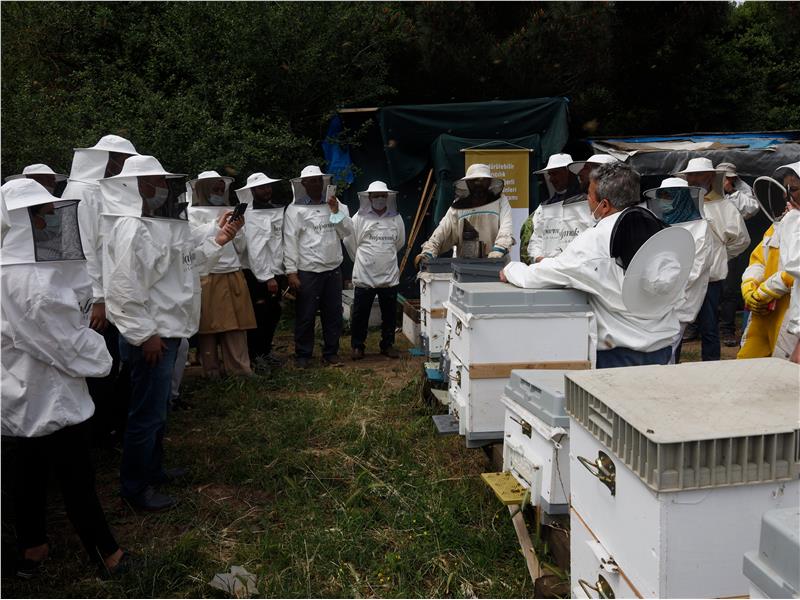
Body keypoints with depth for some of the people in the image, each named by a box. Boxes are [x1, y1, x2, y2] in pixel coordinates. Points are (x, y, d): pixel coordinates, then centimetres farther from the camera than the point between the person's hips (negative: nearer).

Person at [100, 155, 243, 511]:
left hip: (166, 330, 10)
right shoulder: (132, 227, -20)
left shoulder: (159, 223, 11)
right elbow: (123, 287, -25)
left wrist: (216, 241, 5)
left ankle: (153, 469, 37)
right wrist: (144, 334, -23)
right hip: (150, 336, -10)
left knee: (156, 408, 21)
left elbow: (187, 264, 17)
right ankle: (135, 487, 16)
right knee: (146, 413, 1)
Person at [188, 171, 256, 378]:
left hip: (233, 275, 4)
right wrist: (217, 223, -8)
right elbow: (195, 242, -11)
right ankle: (212, 370, 13)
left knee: (236, 325, 3)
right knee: (209, 326, 3)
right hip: (206, 277, -4)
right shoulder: (193, 213, 0)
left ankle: (240, 369, 9)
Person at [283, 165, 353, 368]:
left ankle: (331, 352, 21)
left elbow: (347, 231, 4)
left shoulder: (336, 205, 12)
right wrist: (291, 272, -11)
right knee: (305, 315, 3)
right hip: (307, 271, -4)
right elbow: (290, 242, -5)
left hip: (333, 269, 4)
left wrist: (336, 211, -9)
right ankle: (303, 355, 16)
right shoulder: (295, 209, -1)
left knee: (333, 313, 9)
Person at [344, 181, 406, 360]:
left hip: (389, 276, 3)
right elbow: (349, 241, 3)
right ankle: (357, 346, 19)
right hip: (364, 276, -2)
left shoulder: (396, 218, 3)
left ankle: (388, 345, 25)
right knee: (360, 314, 5)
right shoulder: (360, 218, -4)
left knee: (390, 314, 10)